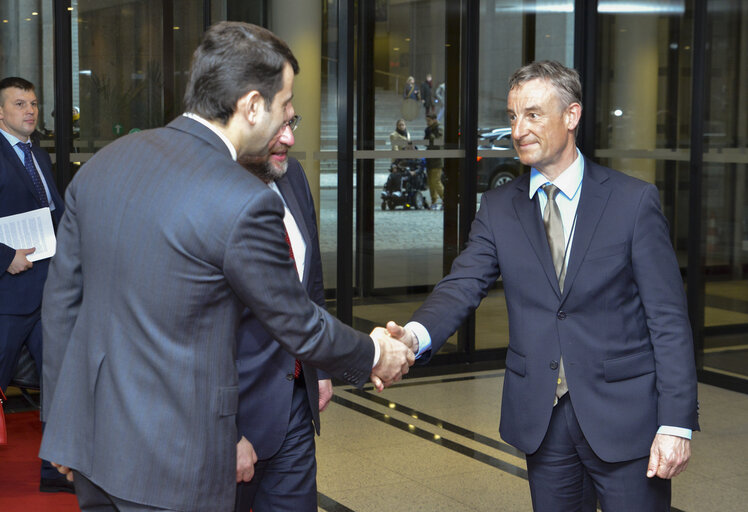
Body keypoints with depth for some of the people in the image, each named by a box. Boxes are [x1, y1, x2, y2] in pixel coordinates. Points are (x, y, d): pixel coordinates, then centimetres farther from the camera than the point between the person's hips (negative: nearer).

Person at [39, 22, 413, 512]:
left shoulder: (103, 163, 2)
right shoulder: (246, 204, -20)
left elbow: (61, 298, 8)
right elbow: (300, 325, -8)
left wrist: (60, 415, 18)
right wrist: (373, 356, 12)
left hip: (89, 435, 7)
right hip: (170, 462, -7)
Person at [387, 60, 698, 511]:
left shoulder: (634, 201, -5)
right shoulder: (499, 208, 5)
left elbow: (668, 318, -7)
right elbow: (463, 285, -7)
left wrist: (677, 424, -12)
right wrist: (416, 334, -29)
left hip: (624, 417, -3)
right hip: (541, 419, 3)